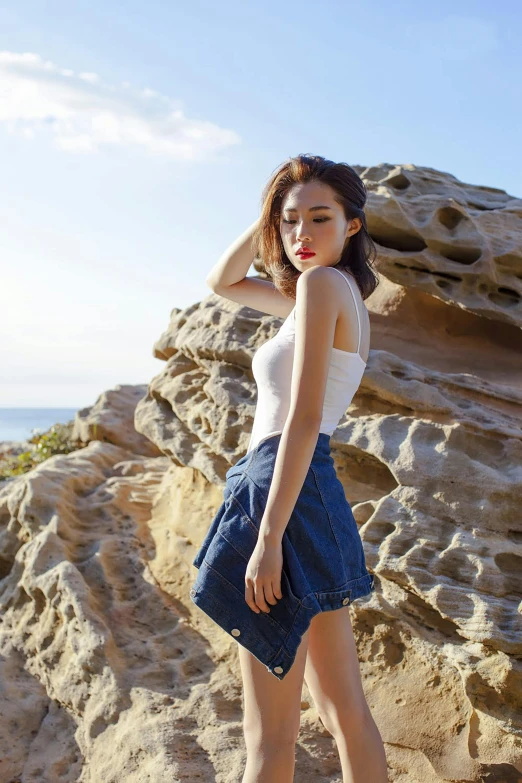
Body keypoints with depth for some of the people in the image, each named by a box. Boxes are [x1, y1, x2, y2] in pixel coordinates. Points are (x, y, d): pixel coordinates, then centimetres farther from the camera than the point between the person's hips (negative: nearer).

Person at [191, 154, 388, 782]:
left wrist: (268, 537, -21)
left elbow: (304, 419, -18)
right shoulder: (344, 293, 17)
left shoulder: (323, 283, -10)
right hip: (318, 495, 10)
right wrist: (269, 216, 15)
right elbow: (222, 282, 28)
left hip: (285, 492, -10)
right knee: (345, 710, 14)